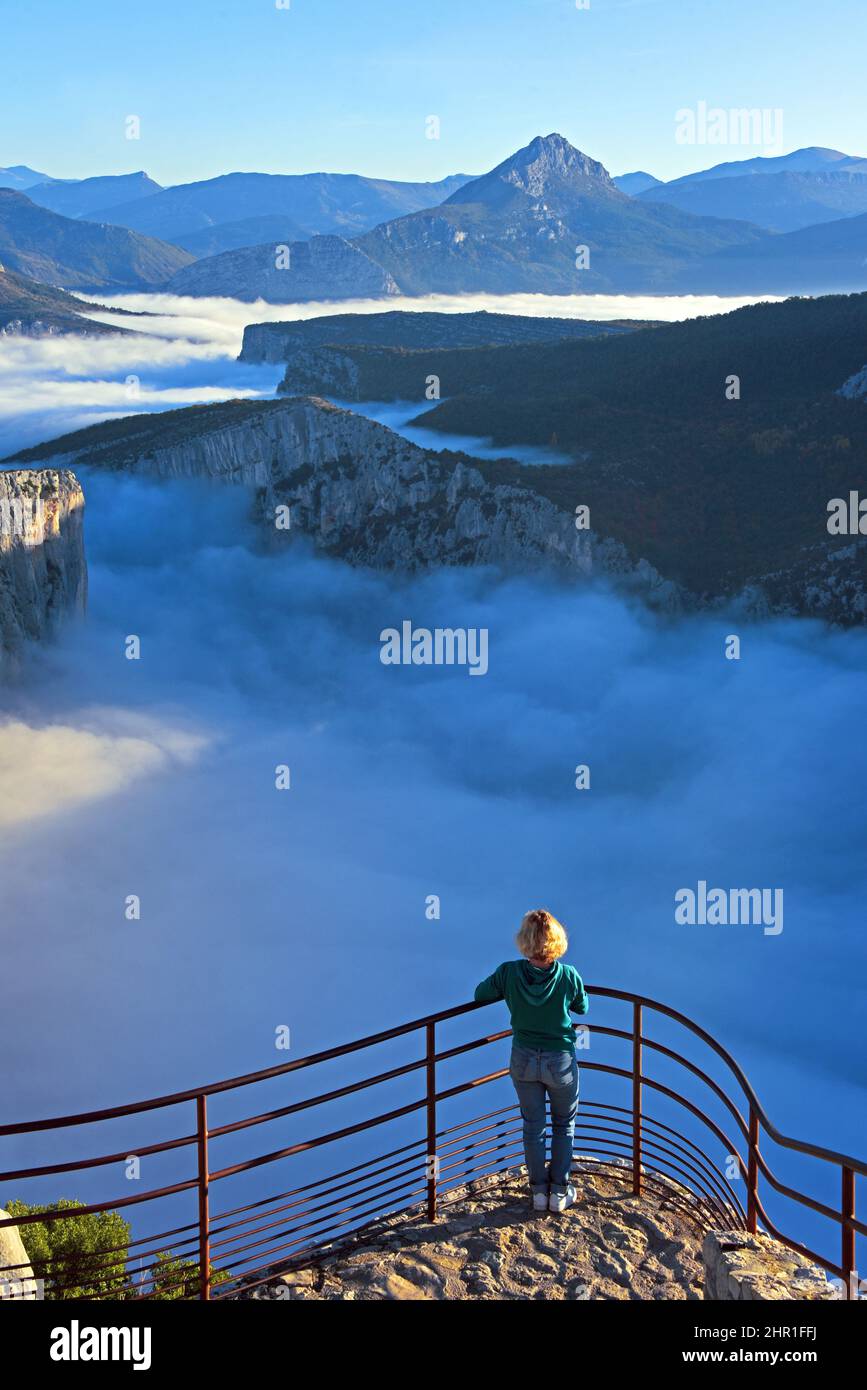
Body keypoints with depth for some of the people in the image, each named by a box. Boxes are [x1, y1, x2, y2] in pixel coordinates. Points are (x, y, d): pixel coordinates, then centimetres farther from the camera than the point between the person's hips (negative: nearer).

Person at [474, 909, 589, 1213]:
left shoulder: (509, 973, -20)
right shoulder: (569, 976, -21)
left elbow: (480, 994, -1)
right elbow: (582, 1008, -2)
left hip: (524, 1061, 1)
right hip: (561, 1062, -1)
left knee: (533, 1125, 20)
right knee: (564, 1125, 22)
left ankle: (539, 1191, 31)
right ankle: (560, 1192, 26)